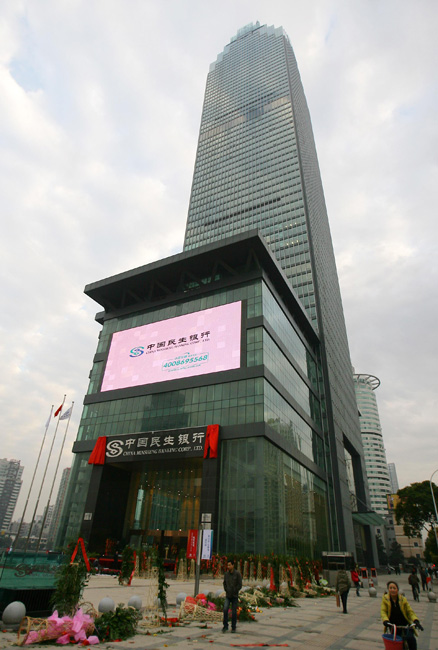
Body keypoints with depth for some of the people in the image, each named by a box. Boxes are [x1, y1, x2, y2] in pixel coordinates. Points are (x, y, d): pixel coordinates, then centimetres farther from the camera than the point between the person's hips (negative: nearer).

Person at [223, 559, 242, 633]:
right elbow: (224, 583, 13)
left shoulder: (237, 574, -11)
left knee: (234, 612, 3)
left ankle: (233, 627, 18)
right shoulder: (226, 574, 1)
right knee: (225, 609, -11)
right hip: (227, 596, 3)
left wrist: (234, 592, -10)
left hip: (234, 596, -3)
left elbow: (240, 585, -10)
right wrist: (226, 590, 1)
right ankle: (225, 626, 2)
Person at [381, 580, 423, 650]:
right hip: (393, 625, 1)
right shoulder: (385, 599, -6)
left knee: (410, 637, -26)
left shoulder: (403, 599, -3)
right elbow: (383, 611, -10)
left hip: (405, 624, 0)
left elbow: (410, 611, -3)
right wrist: (385, 620, -29)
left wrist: (416, 621, -21)